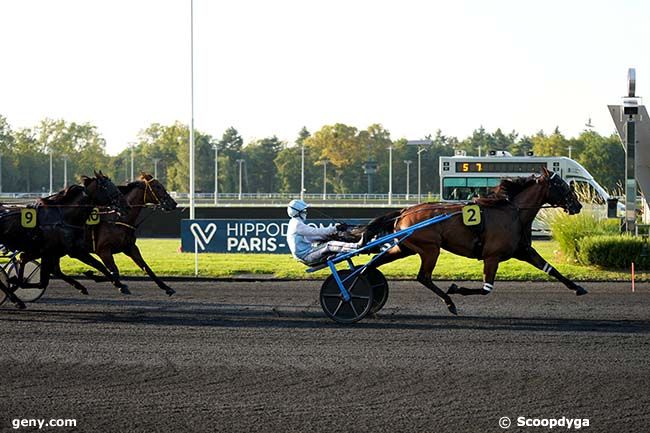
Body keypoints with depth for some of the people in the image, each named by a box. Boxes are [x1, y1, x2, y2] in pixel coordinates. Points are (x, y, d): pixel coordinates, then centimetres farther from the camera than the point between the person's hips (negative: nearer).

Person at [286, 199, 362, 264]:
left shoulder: (295, 223, 20)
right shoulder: (297, 224, -12)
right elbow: (316, 232, -17)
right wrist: (335, 229, -15)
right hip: (306, 255, -10)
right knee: (329, 246, -23)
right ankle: (357, 246, -35)